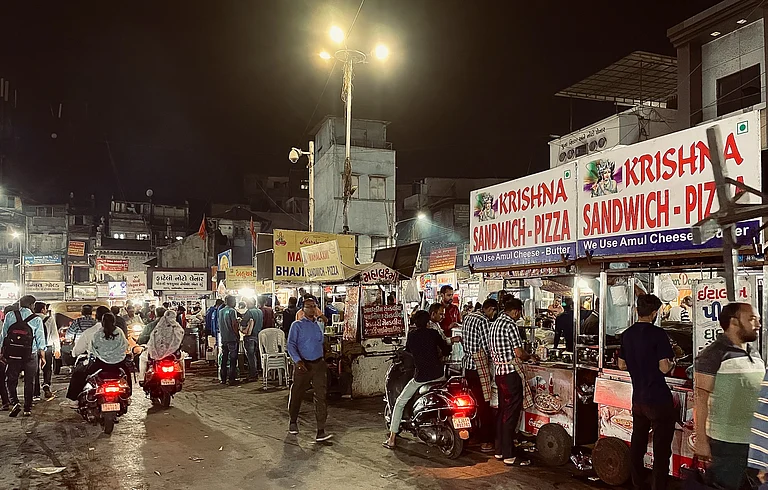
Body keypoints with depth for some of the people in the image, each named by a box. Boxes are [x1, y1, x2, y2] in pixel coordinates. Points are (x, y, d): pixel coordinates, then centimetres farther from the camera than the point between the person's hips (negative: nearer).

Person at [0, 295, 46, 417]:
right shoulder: (37, 319, -4)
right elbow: (40, 339, -3)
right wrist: (42, 356, 5)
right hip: (31, 354, 0)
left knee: (11, 380, 13)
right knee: (29, 382, 9)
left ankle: (14, 402, -7)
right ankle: (27, 409, 13)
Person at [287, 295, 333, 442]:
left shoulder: (319, 324, 11)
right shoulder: (297, 325, -2)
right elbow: (291, 345, -10)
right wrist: (298, 360, -24)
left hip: (319, 364, 3)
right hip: (303, 365, -2)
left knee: (321, 396, -7)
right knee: (296, 394, 10)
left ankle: (321, 431, -7)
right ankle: (293, 421, 38)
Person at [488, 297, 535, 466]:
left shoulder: (495, 323, 13)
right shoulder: (510, 325, -15)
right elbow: (519, 353, -16)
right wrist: (530, 356, 3)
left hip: (499, 372, 9)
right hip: (511, 373, -9)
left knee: (502, 411, 16)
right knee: (511, 414, -5)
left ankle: (500, 450, 23)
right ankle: (509, 456, -1)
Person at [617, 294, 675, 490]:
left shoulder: (627, 334, 6)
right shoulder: (657, 334, -14)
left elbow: (622, 365, 13)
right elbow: (664, 368, -17)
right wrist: (672, 363, 3)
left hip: (638, 398, 7)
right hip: (658, 400, -7)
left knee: (637, 444, 16)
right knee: (661, 448, 3)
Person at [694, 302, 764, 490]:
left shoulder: (755, 354, 13)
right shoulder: (714, 354, -12)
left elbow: (761, 393, 19)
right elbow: (701, 400, -14)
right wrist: (701, 441, -17)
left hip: (755, 440, 8)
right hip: (727, 442, -8)